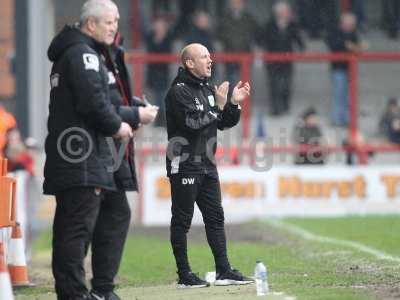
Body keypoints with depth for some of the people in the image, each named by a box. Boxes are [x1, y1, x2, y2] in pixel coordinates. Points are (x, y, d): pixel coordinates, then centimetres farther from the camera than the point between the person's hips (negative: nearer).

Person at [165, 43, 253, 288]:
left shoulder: (208, 89, 16)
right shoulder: (179, 91, -11)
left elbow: (224, 123, 18)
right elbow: (192, 123, -22)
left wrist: (235, 103, 2)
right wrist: (220, 105, -16)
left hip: (207, 165, 9)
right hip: (184, 165, -9)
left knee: (215, 217, 8)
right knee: (182, 220, -2)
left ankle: (224, 271, 10)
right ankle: (184, 275, 0)